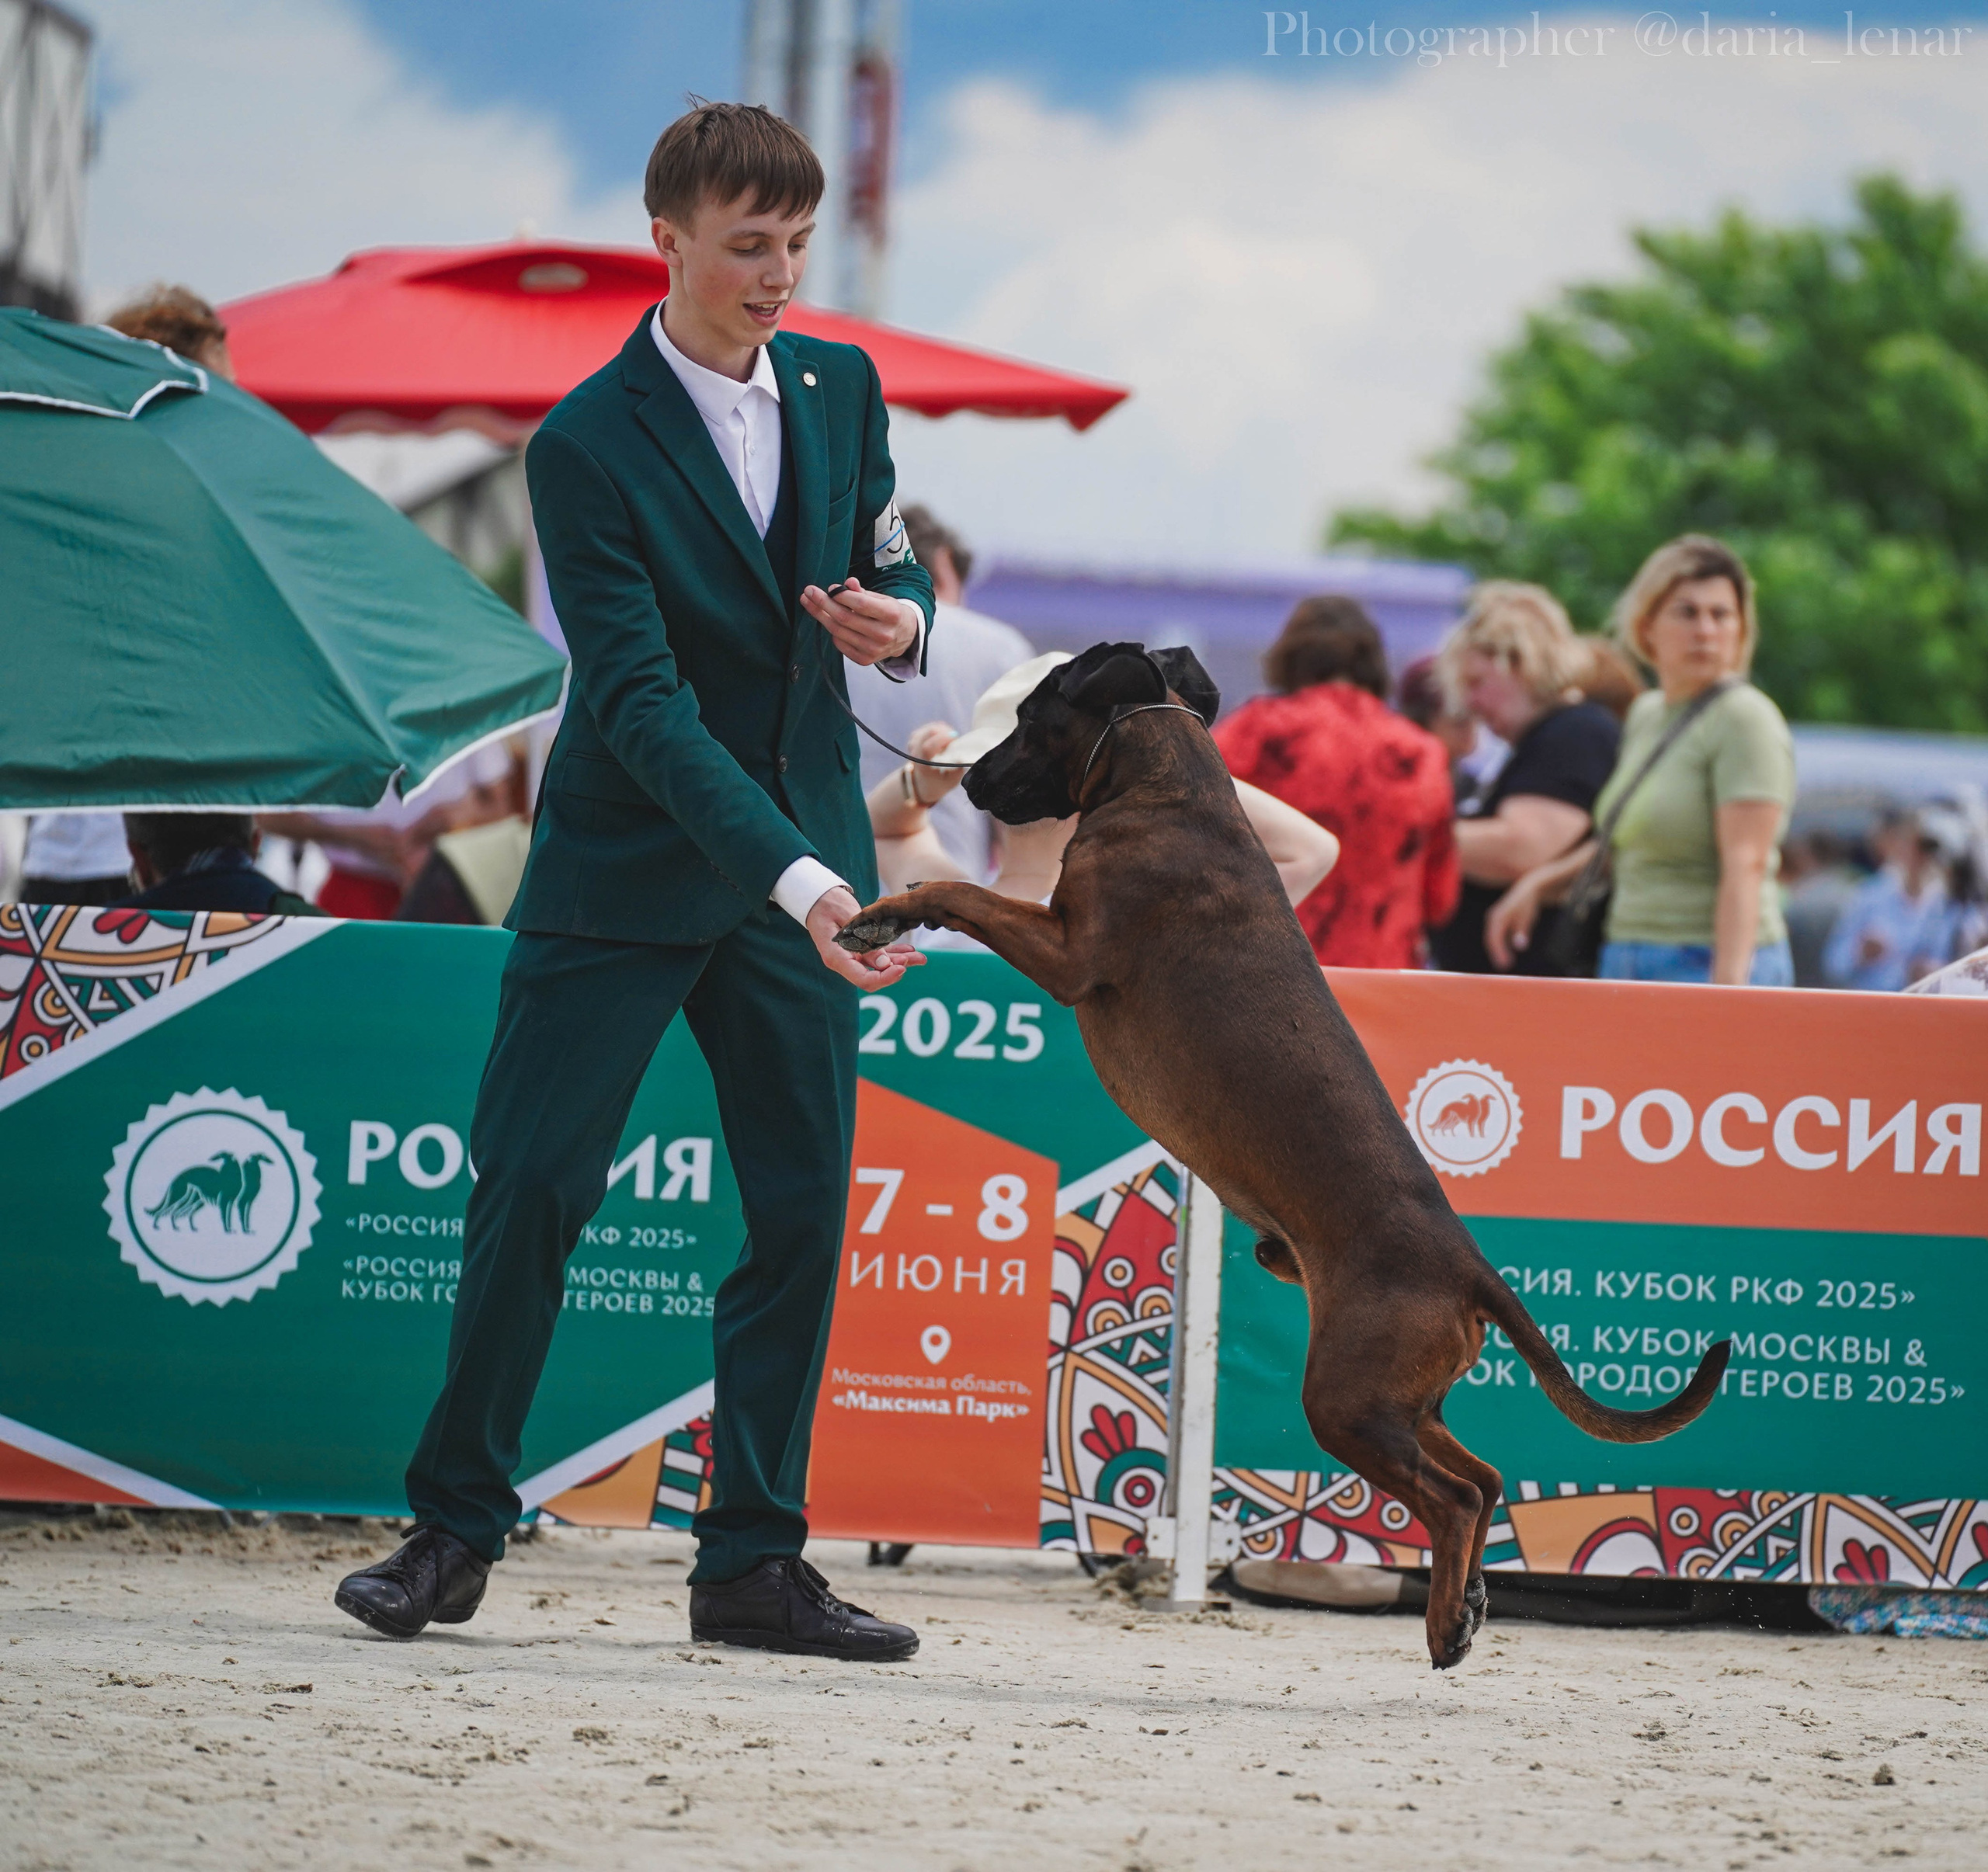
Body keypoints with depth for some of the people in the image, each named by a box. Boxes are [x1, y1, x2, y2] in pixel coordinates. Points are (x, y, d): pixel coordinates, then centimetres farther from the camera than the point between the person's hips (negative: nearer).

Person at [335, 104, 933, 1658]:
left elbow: (895, 566, 17)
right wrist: (798, 881, -31)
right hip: (627, 870, -4)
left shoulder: (841, 387, 2)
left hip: (804, 860, 5)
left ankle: (754, 1559, 9)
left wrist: (899, 622, -10)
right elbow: (642, 702, -22)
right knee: (530, 1189, -3)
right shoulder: (587, 447, -15)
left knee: (804, 1207, 2)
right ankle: (456, 1530, 10)